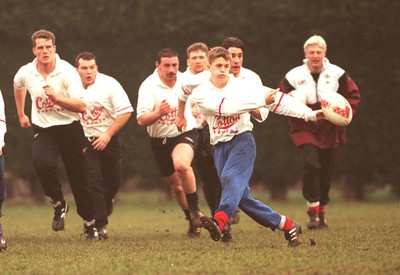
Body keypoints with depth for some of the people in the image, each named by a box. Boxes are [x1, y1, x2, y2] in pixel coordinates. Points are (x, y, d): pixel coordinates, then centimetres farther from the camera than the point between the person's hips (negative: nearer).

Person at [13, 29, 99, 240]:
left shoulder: (67, 72, -14)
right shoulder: (25, 73, -3)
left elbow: (82, 106, -17)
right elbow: (18, 86, 24)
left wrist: (56, 97, -27)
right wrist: (21, 114, 29)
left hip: (69, 128, -2)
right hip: (43, 130, 2)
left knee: (79, 179, 4)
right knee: (42, 164, -28)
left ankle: (89, 223, 23)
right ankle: (58, 204, -3)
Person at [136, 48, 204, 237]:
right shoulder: (148, 87, -15)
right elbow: (141, 120, -25)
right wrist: (158, 113, -41)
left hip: (184, 134, -1)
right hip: (160, 141, 1)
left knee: (181, 165, -33)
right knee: (176, 185, 13)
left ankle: (195, 210, -17)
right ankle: (193, 221, 35)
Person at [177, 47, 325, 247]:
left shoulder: (242, 86, 2)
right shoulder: (201, 93, 1)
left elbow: (277, 99, 0)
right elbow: (225, 107, -15)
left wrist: (310, 114, -6)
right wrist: (259, 101, -19)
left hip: (242, 139, -3)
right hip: (220, 146, 3)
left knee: (231, 178, -30)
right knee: (242, 198, -2)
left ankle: (219, 222, -54)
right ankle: (287, 225, 9)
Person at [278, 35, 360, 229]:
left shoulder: (337, 74, -2)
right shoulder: (294, 76, -4)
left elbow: (353, 96, 7)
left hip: (329, 130, 2)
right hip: (305, 128, -2)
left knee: (325, 171, 9)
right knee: (311, 164, -24)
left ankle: (321, 212, 27)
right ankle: (313, 210, -18)